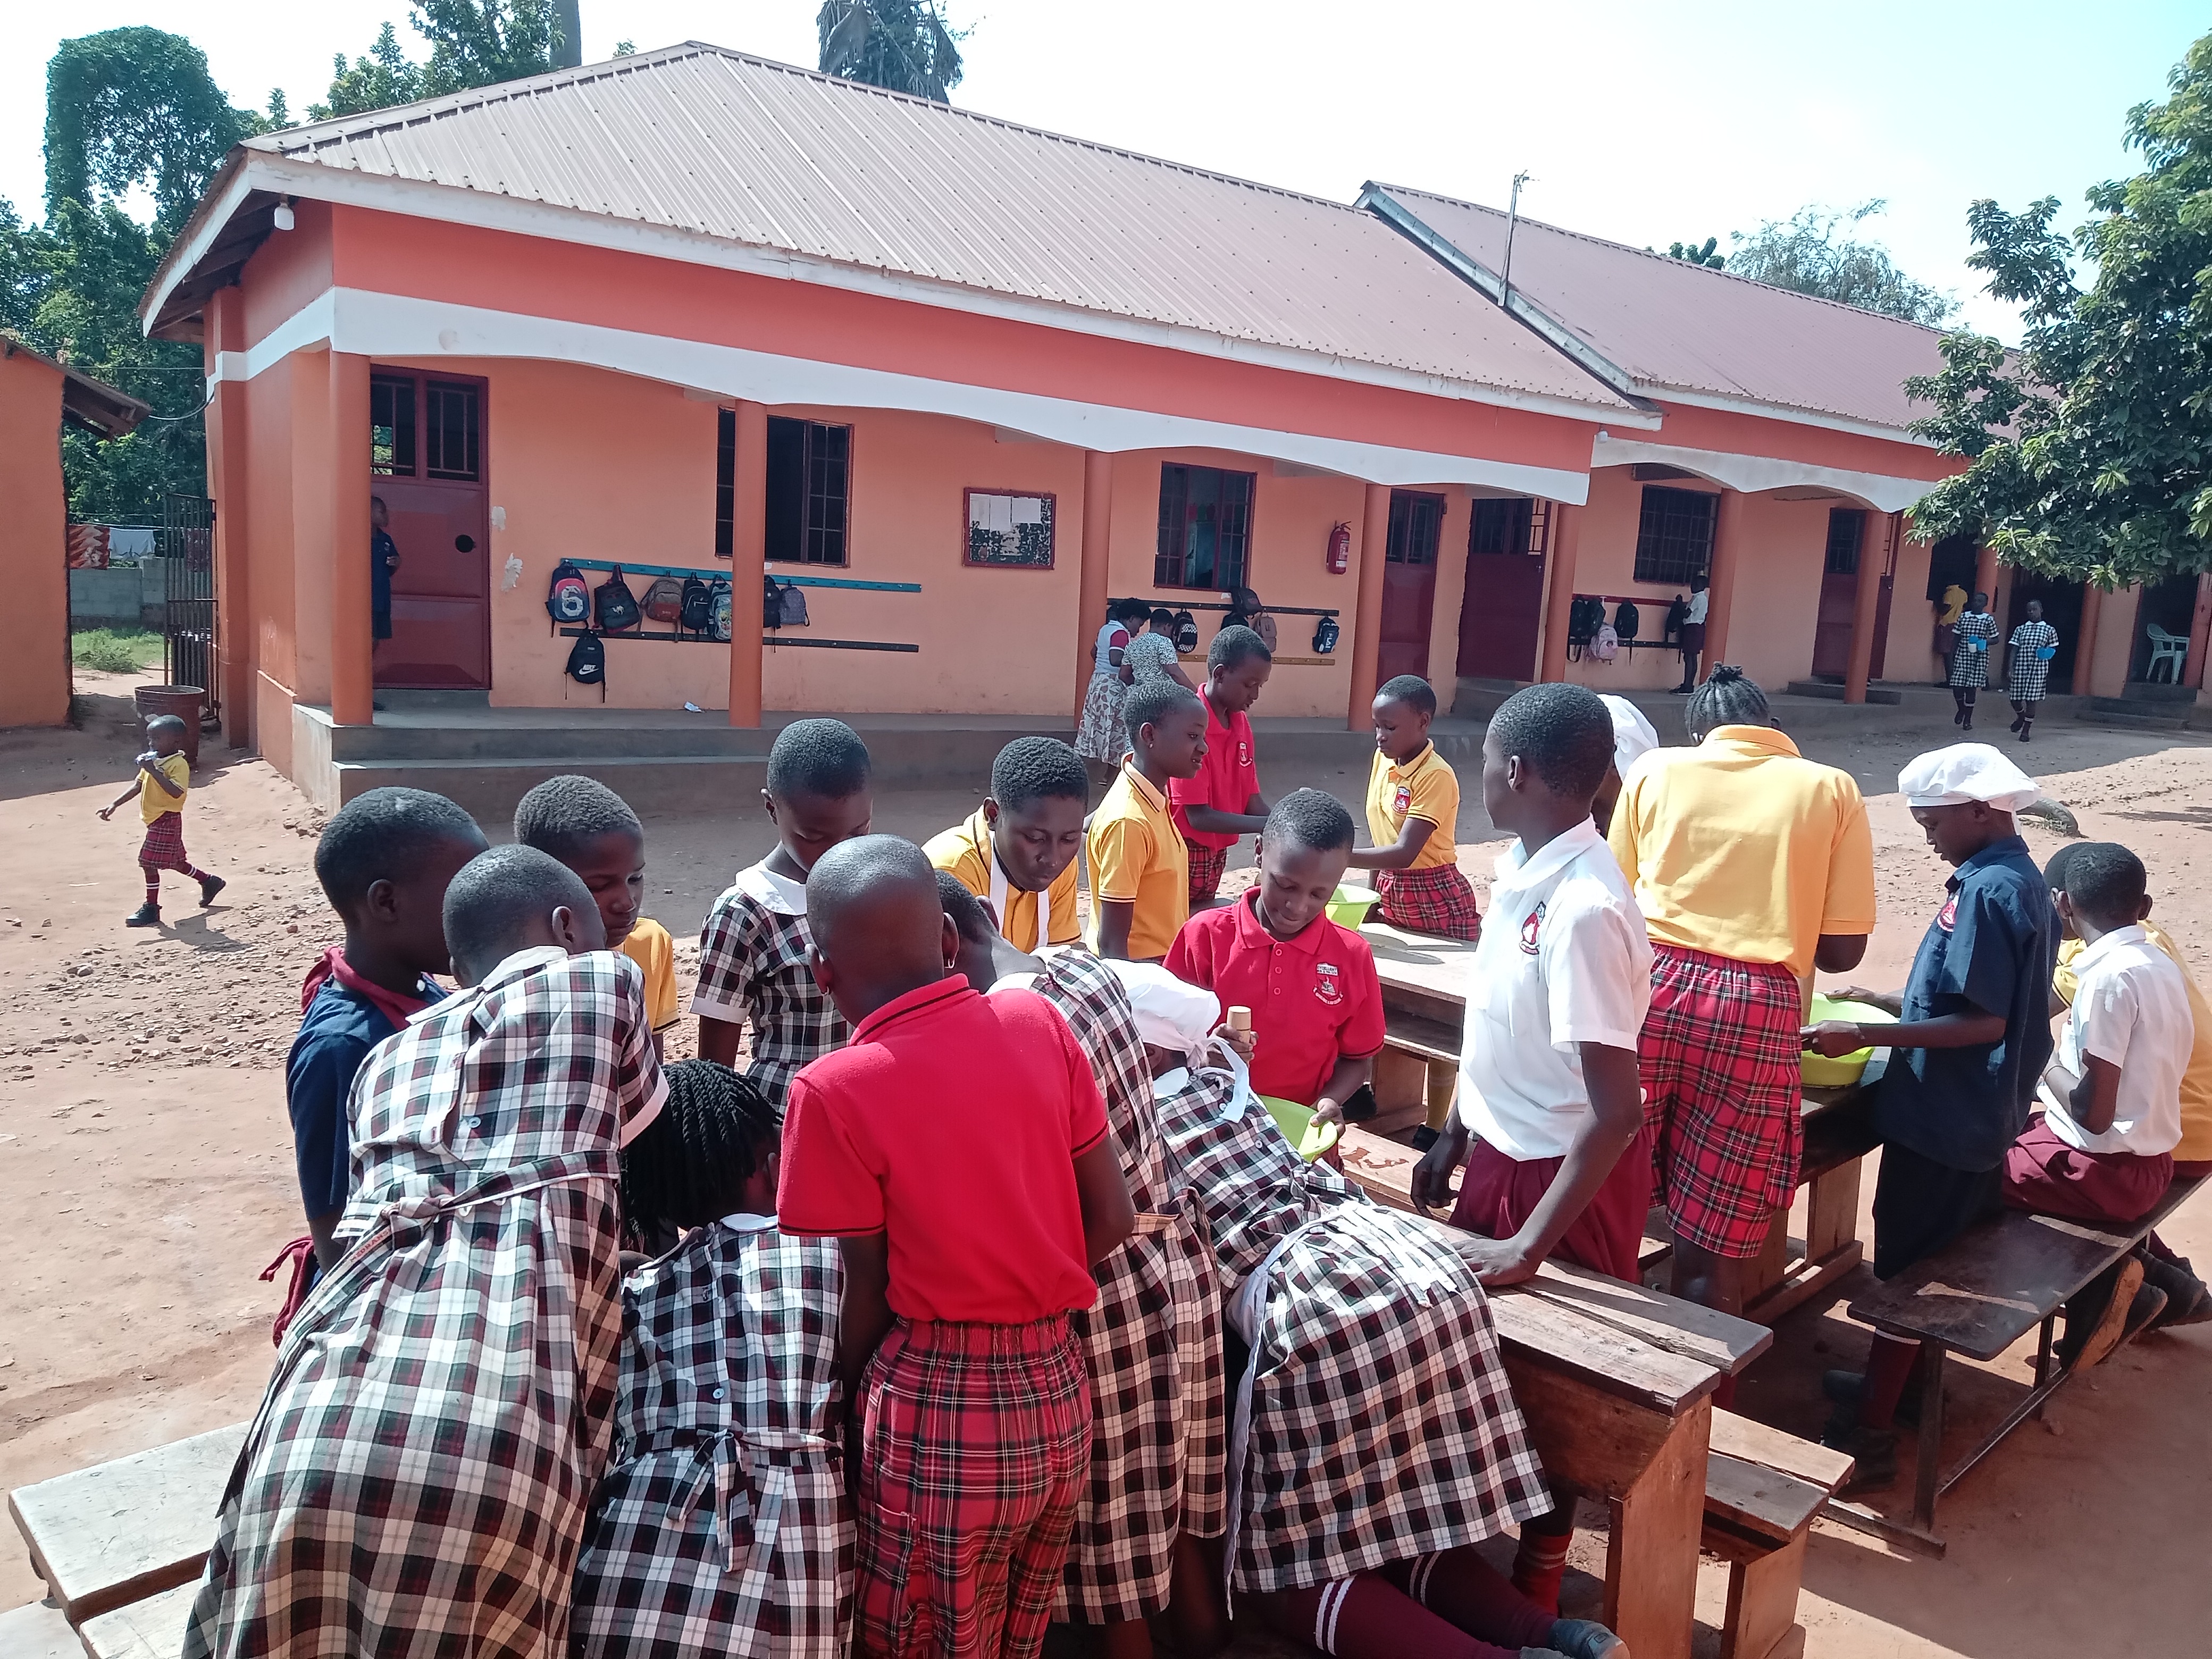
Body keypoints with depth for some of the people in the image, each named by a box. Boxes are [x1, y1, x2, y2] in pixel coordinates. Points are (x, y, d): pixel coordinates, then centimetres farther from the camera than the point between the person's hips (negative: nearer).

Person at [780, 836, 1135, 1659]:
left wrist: (848, 1399, 10)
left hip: (939, 1410, -5)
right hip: (1060, 1387, 5)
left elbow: (869, 1294, -8)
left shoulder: (833, 1092, -15)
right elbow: (1113, 1217, 1)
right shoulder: (1038, 1021, -3)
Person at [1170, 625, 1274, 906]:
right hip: (1185, 854, -8)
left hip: (1217, 854, 8)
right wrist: (1271, 825, -27)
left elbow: (1251, 799, 5)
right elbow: (1199, 816, -24)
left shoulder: (1241, 722, 3)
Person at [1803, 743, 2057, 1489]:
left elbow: (1984, 1021, -24)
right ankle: (1895, 1381, 37)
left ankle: (1869, 1435, 7)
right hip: (1979, 1115, 10)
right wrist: (1885, 1000, 17)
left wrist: (1865, 1035, -23)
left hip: (1943, 1118, -10)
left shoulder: (1988, 889, -21)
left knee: (1904, 1265, -1)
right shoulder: (2023, 881, 9)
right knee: (1937, 1260, 21)